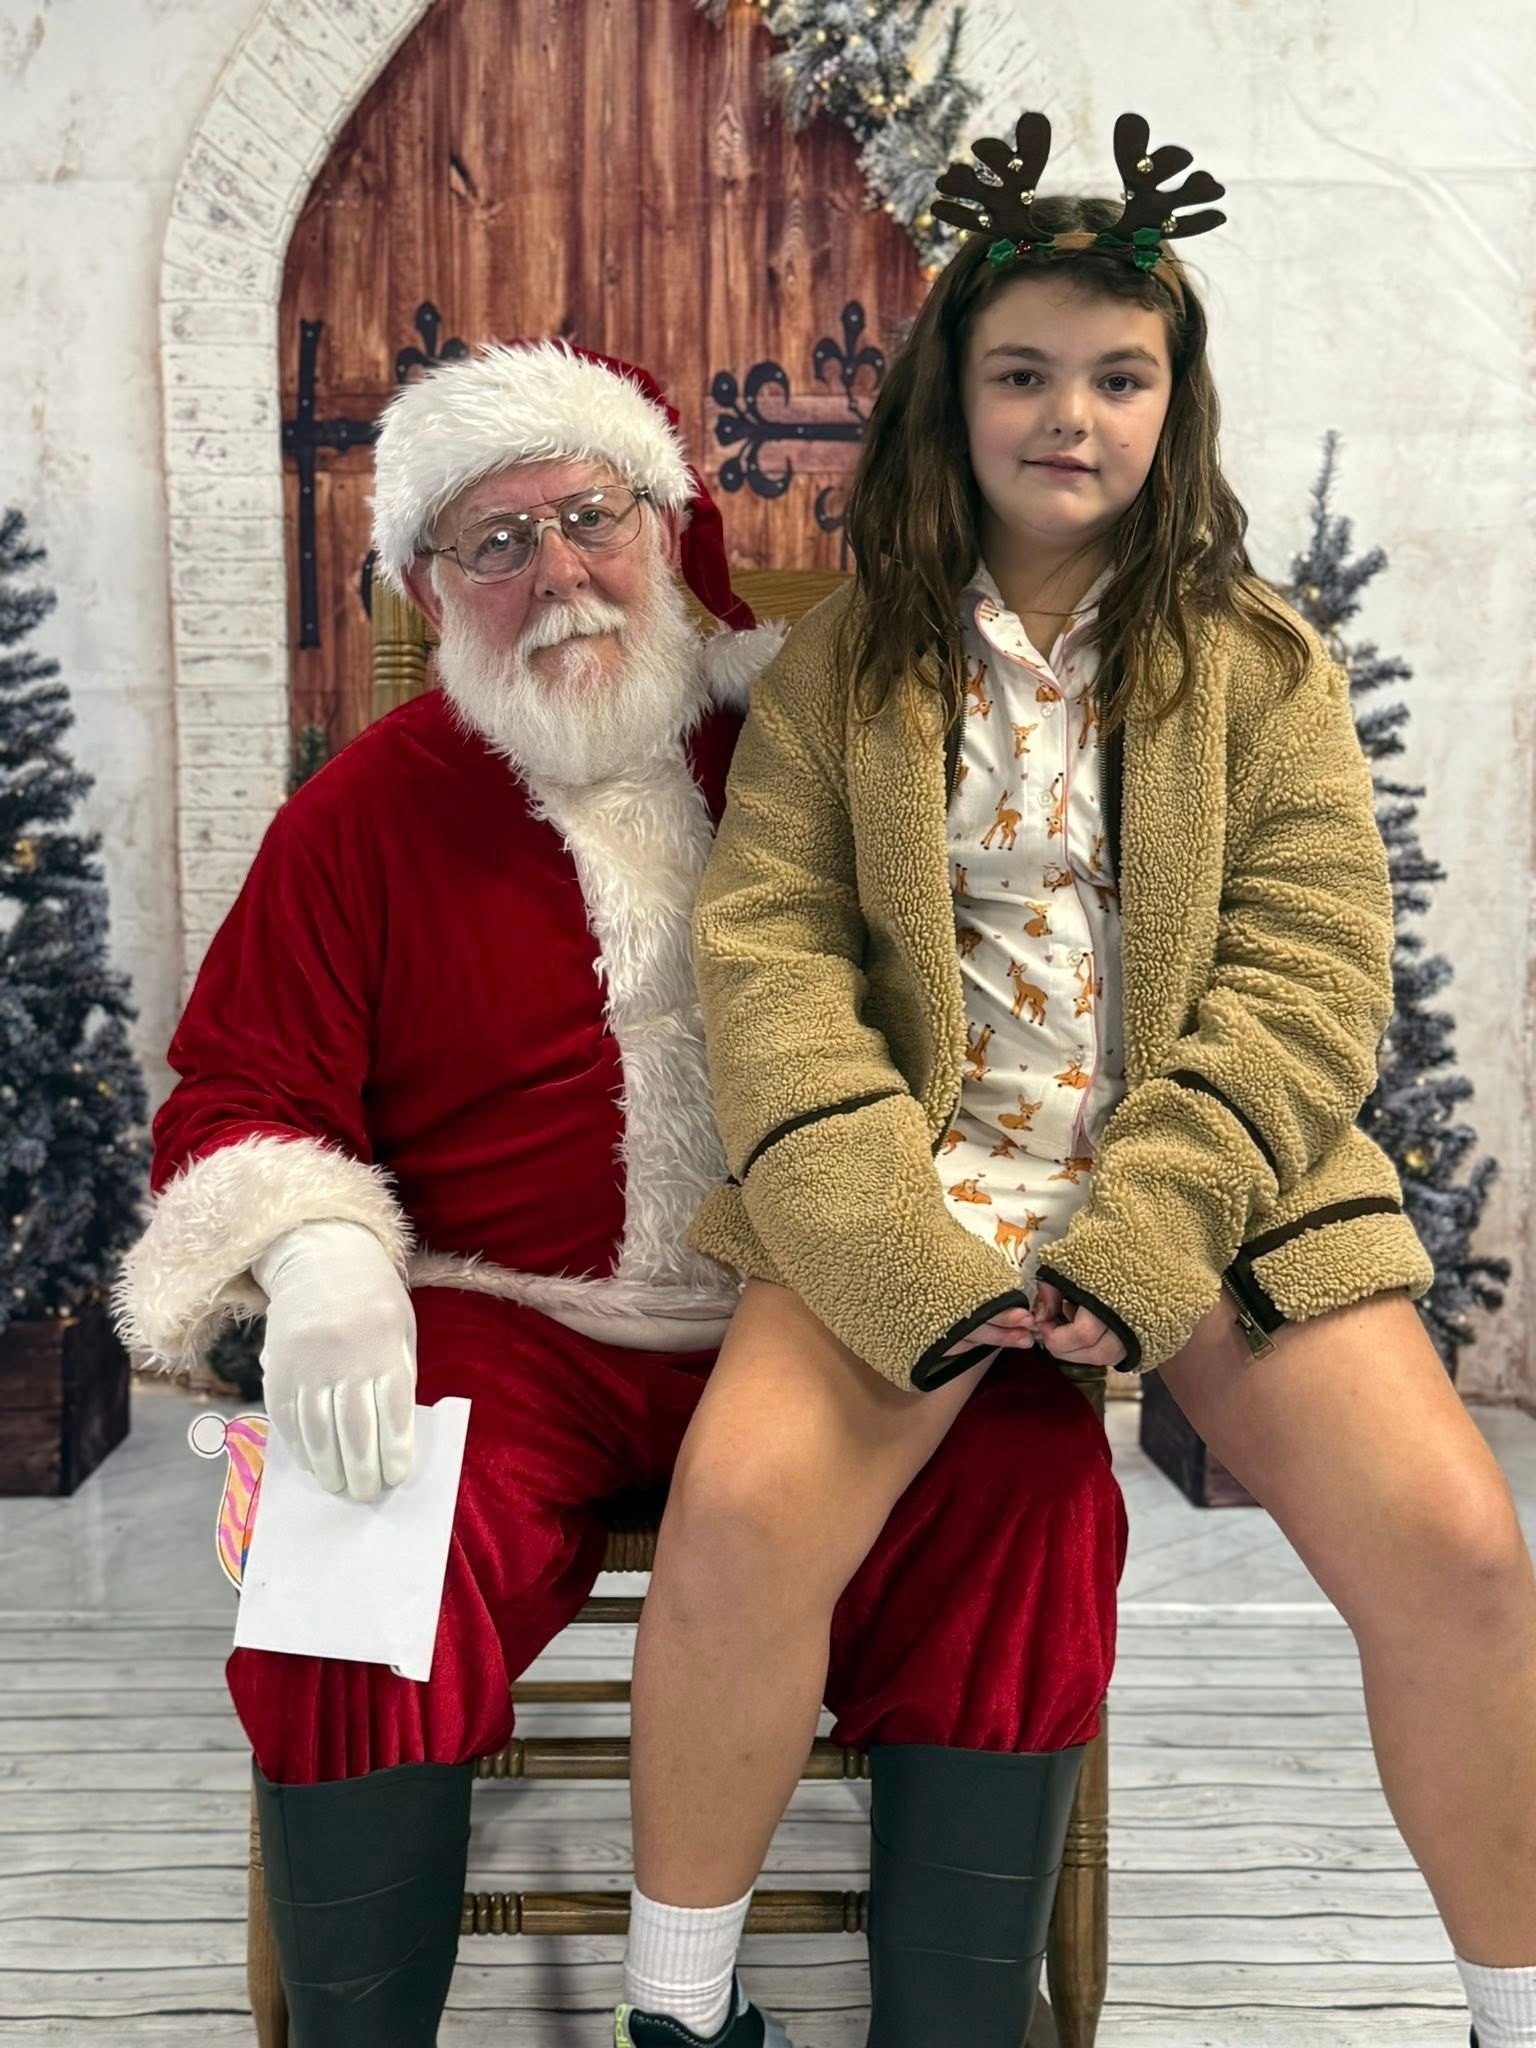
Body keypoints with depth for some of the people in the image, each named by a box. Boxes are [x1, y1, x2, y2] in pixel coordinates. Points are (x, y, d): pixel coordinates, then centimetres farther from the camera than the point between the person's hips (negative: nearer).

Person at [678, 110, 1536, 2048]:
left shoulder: (1260, 665, 11)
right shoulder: (841, 666, 10)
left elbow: (1312, 963, 1)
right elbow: (765, 943, -1)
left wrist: (1143, 1236, -15)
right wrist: (895, 1241, -17)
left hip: (1212, 1181, 1)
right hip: (906, 1180, 0)